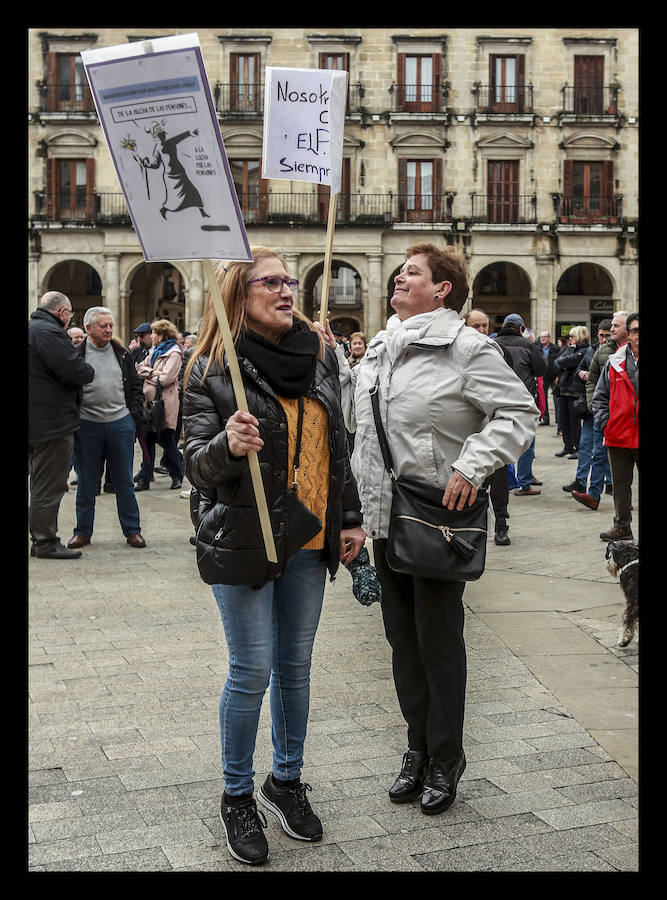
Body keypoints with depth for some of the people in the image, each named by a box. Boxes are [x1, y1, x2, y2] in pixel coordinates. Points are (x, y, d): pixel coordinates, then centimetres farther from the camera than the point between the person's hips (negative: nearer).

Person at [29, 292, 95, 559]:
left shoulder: (33, 328, 16)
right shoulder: (49, 333, -18)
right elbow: (74, 371, -24)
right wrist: (90, 371, -5)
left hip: (37, 423, 11)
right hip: (53, 423, -11)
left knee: (42, 483, 17)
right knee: (50, 485, -3)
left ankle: (40, 539, 25)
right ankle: (46, 543, 3)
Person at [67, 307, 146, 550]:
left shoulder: (122, 354, 9)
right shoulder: (76, 355, -1)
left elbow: (136, 387, 15)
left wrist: (134, 413, 4)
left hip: (121, 423, 2)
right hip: (87, 426, -2)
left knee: (124, 481, 7)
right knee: (87, 482, 7)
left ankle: (132, 530, 15)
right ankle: (83, 531, 17)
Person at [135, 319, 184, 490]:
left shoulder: (174, 353, -8)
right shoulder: (154, 351, 18)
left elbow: (165, 378, -17)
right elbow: (140, 367, 10)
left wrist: (147, 375, -2)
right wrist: (152, 372, -9)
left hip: (165, 403, -7)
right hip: (149, 401, 7)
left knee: (167, 440, 2)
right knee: (147, 440, 6)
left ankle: (177, 476, 18)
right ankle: (144, 479, 10)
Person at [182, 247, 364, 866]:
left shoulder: (318, 355, 6)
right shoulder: (211, 368, -8)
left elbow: (336, 447, 14)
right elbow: (197, 465, -11)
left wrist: (350, 518, 13)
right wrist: (228, 445, -32)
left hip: (308, 537, 5)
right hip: (242, 541, -4)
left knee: (295, 665, 13)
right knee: (252, 671, 0)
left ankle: (286, 781, 31)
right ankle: (236, 796, 20)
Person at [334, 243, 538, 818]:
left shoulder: (467, 349, -10)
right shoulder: (380, 349, 13)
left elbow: (520, 413, -14)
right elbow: (354, 415, 21)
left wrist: (471, 467, -21)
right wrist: (331, 361, 10)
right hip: (386, 518, 7)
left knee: (439, 640, 4)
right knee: (403, 637, 15)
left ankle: (446, 758, 21)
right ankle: (419, 746, 32)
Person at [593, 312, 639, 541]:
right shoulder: (615, 362, 5)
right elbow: (600, 395, 13)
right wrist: (605, 422, 2)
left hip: (640, 436, -3)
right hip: (619, 436, 3)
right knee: (620, 485, 13)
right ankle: (622, 527, 25)